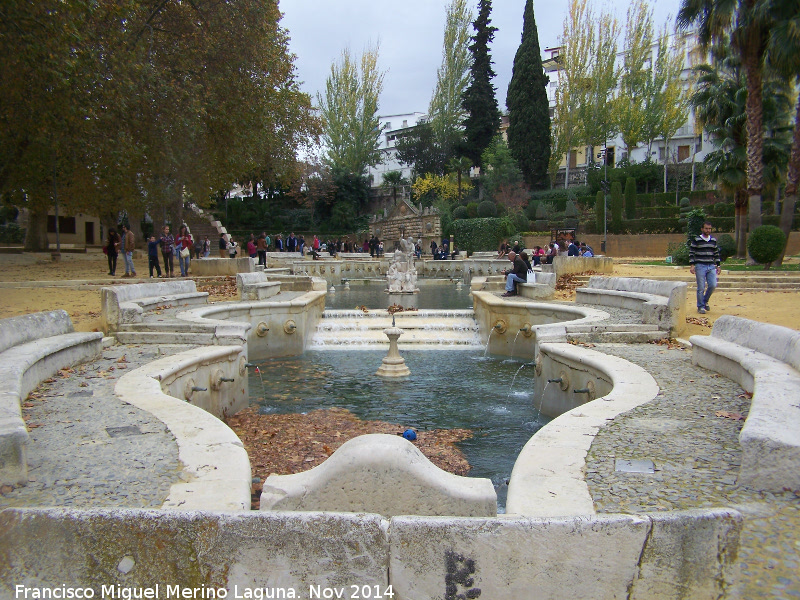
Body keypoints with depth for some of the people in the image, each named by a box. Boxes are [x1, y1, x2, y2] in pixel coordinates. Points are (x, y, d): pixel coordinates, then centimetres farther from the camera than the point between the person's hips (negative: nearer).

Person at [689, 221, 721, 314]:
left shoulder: (714, 240, 12)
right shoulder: (696, 240, -3)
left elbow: (716, 253, 18)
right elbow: (691, 253, -3)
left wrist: (718, 266, 14)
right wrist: (692, 265, -11)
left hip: (711, 266, 4)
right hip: (700, 266, -4)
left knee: (713, 285, -3)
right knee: (701, 288, -2)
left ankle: (705, 301, 22)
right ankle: (701, 306, 9)